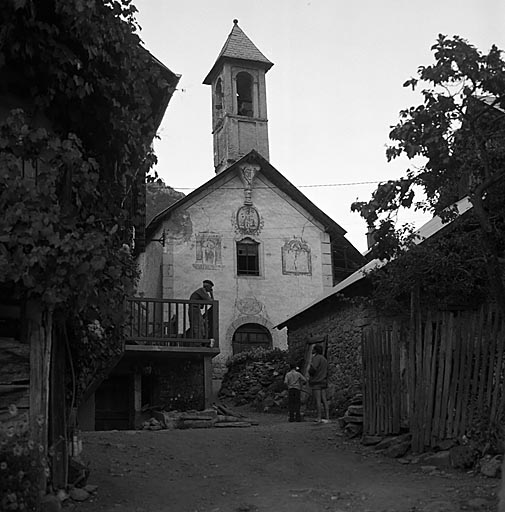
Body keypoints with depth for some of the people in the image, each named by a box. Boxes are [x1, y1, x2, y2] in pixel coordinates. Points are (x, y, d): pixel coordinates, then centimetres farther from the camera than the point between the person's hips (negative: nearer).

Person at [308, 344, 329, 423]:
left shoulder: (317, 358, -7)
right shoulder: (325, 359, 21)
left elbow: (313, 368, -20)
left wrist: (310, 372, -1)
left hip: (316, 382, -8)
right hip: (323, 382, 8)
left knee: (317, 400, -9)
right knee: (324, 400, 4)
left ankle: (319, 418, -11)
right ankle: (327, 418, 0)